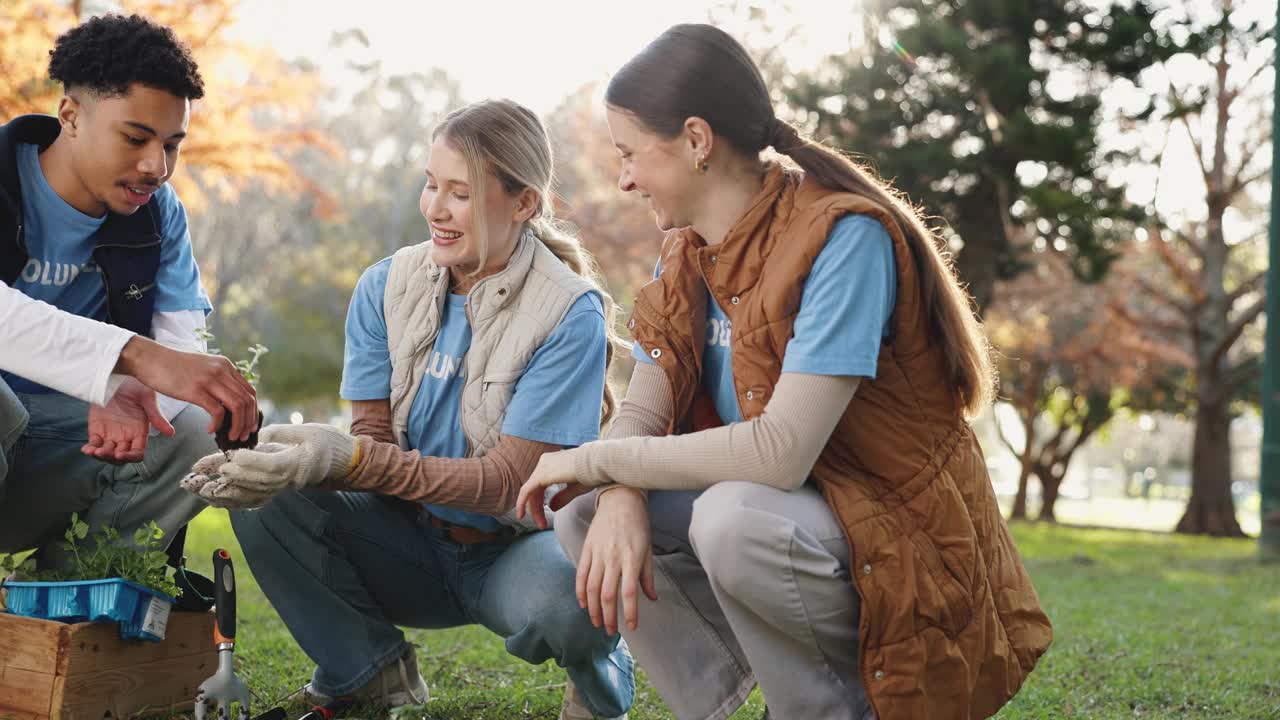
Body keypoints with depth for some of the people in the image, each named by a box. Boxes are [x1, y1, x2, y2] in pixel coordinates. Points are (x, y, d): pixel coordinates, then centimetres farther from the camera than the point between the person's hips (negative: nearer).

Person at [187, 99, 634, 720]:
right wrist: (292, 461, -28)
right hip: (413, 541, 4)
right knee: (266, 498, -19)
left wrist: (351, 458, -33)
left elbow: (509, 480, -22)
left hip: (517, 547, -4)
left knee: (562, 599, -38)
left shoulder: (570, 313, -18)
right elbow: (374, 438, -5)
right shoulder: (386, 288, -2)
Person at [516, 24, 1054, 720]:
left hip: (907, 562, -7)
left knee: (732, 518, -34)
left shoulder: (844, 237, -22)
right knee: (586, 511, -7)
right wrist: (619, 497, -23)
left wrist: (597, 459, -19)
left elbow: (780, 451, -29)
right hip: (793, 510, 8)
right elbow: (642, 412, 0)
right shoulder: (689, 251, 4)